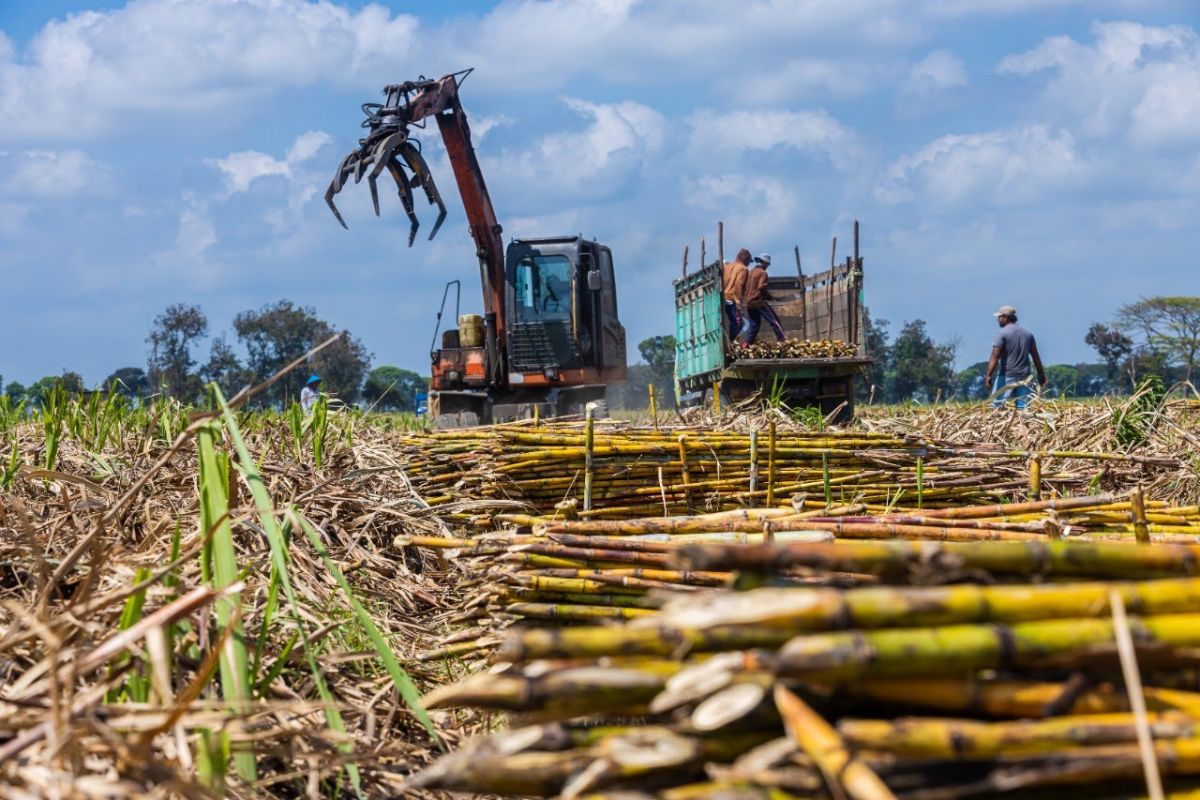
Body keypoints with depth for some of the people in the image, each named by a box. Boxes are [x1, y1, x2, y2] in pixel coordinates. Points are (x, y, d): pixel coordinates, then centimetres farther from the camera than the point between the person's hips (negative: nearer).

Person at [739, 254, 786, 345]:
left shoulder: (750, 272, 17)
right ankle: (783, 341, -6)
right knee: (774, 321, -2)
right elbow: (761, 287, -17)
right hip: (759, 302, -7)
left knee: (754, 325, 12)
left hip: (749, 303, 7)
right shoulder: (762, 273, -6)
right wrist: (769, 296, -4)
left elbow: (746, 287, 19)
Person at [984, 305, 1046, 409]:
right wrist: (1041, 374, 18)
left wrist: (988, 376, -15)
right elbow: (1035, 355, 13)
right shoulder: (1027, 332, 12)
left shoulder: (1002, 333, -7)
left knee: (997, 405, -7)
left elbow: (995, 356, -13)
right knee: (1023, 406, 5)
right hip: (1024, 376, 6)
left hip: (1007, 375, -6)